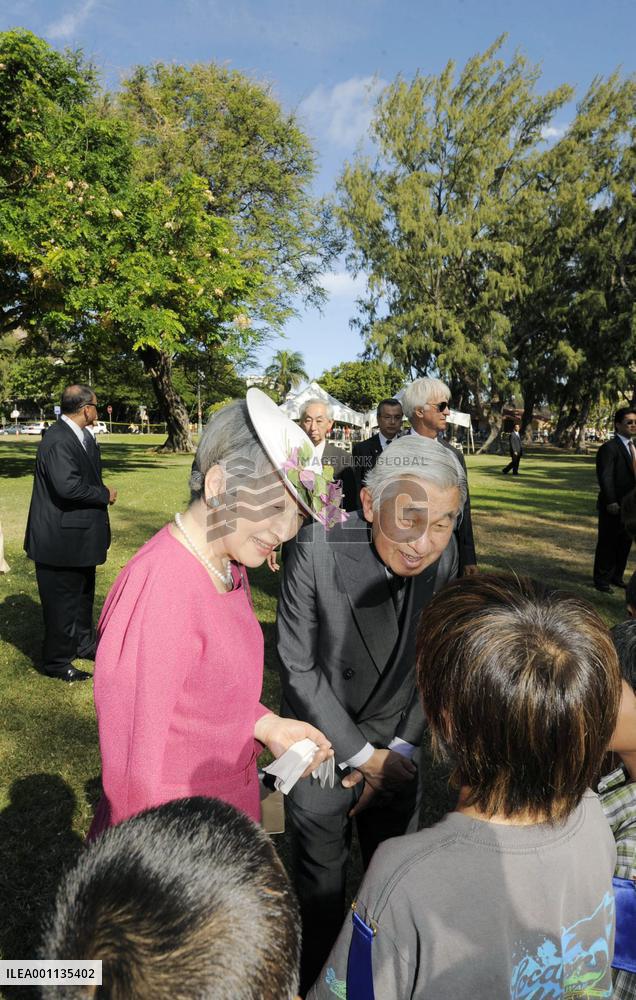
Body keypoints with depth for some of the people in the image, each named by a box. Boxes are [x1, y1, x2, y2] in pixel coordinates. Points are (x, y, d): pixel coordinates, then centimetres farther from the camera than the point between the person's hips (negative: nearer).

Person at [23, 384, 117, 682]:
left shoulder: (82, 436, 8)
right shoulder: (58, 440, -23)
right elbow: (68, 485, -32)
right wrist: (105, 495, -19)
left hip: (81, 535, 10)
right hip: (61, 538, -10)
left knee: (83, 595, 23)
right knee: (61, 601, 5)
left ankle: (83, 644, 41)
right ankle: (56, 661, 22)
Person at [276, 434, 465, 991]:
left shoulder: (445, 557, -16)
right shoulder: (317, 552, -28)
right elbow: (299, 668, -19)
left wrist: (400, 749, -6)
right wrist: (362, 755, -14)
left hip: (396, 744, 3)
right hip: (325, 743, -3)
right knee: (322, 873, 18)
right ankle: (316, 976, 47)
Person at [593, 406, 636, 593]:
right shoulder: (609, 448, -13)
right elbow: (605, 477, -17)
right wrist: (611, 502, -20)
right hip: (614, 507, -8)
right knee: (607, 544, 3)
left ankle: (616, 577, 28)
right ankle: (602, 580, 15)